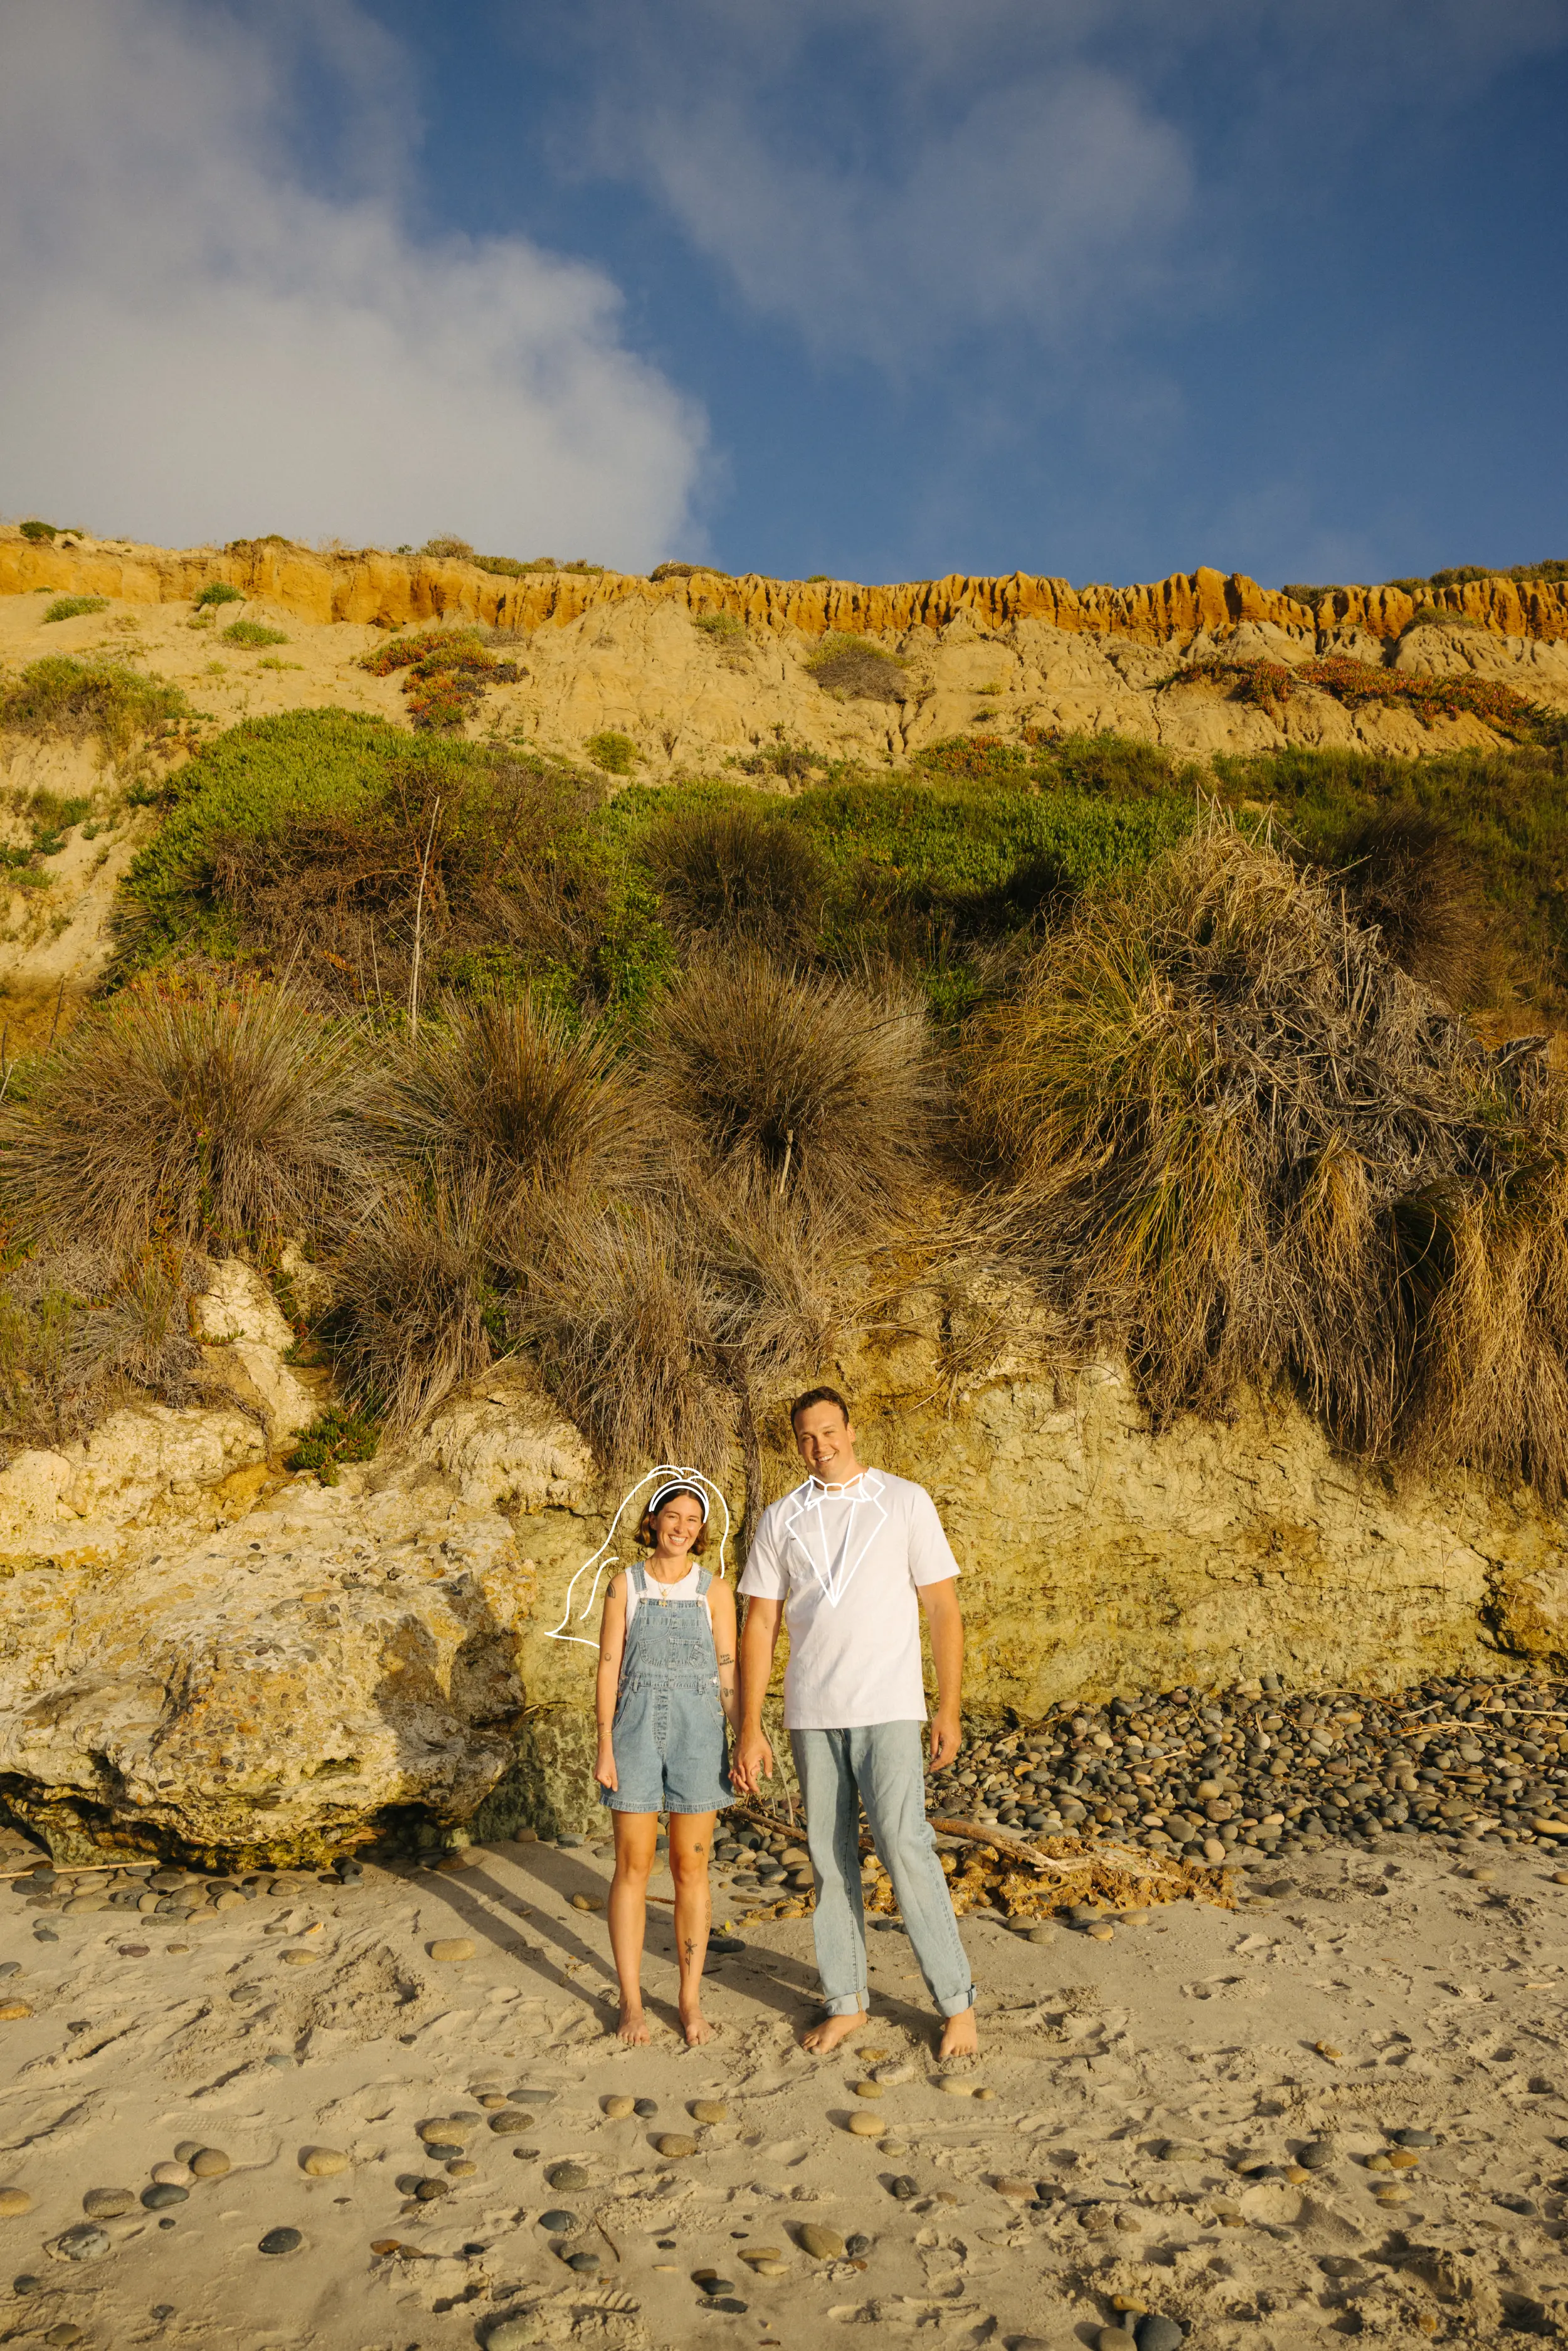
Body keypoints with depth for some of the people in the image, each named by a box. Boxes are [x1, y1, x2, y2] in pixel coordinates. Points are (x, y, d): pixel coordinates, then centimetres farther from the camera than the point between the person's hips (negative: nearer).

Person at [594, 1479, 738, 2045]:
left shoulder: (714, 1590, 1)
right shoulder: (625, 1586, 1)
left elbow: (729, 1672, 2)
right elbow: (609, 1668, 0)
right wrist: (605, 1748, -6)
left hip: (697, 1733, 0)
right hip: (637, 1729, 0)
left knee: (690, 1869, 6)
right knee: (633, 1867, 3)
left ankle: (691, 2000, 18)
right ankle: (631, 2002, 15)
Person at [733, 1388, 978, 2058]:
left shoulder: (905, 1502, 0)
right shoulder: (780, 1519, 7)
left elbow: (943, 1607, 1)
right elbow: (759, 1627, 7)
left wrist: (949, 1708, -4)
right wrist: (749, 1730, 2)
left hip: (887, 1707, -3)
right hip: (811, 1713, 3)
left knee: (904, 1846, -10)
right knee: (829, 1857, 9)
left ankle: (957, 2002, 4)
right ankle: (845, 2003, 22)